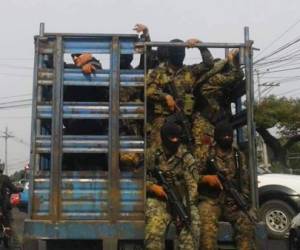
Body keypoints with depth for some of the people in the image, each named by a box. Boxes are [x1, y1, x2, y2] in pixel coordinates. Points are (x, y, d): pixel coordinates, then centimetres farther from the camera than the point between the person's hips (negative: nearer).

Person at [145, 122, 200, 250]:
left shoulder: (187, 158, 1)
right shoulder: (152, 154, 5)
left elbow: (192, 183, -8)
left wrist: (188, 205, -21)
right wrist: (152, 187, -10)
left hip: (181, 200, 1)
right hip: (158, 199, 0)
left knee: (190, 230, -18)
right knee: (154, 229, -25)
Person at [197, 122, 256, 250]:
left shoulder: (239, 156, 15)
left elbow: (245, 181, 12)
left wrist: (243, 200, -2)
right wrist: (206, 178, -18)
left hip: (233, 202, 3)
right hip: (210, 200, -3)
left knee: (246, 222, -22)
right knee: (207, 225, -31)